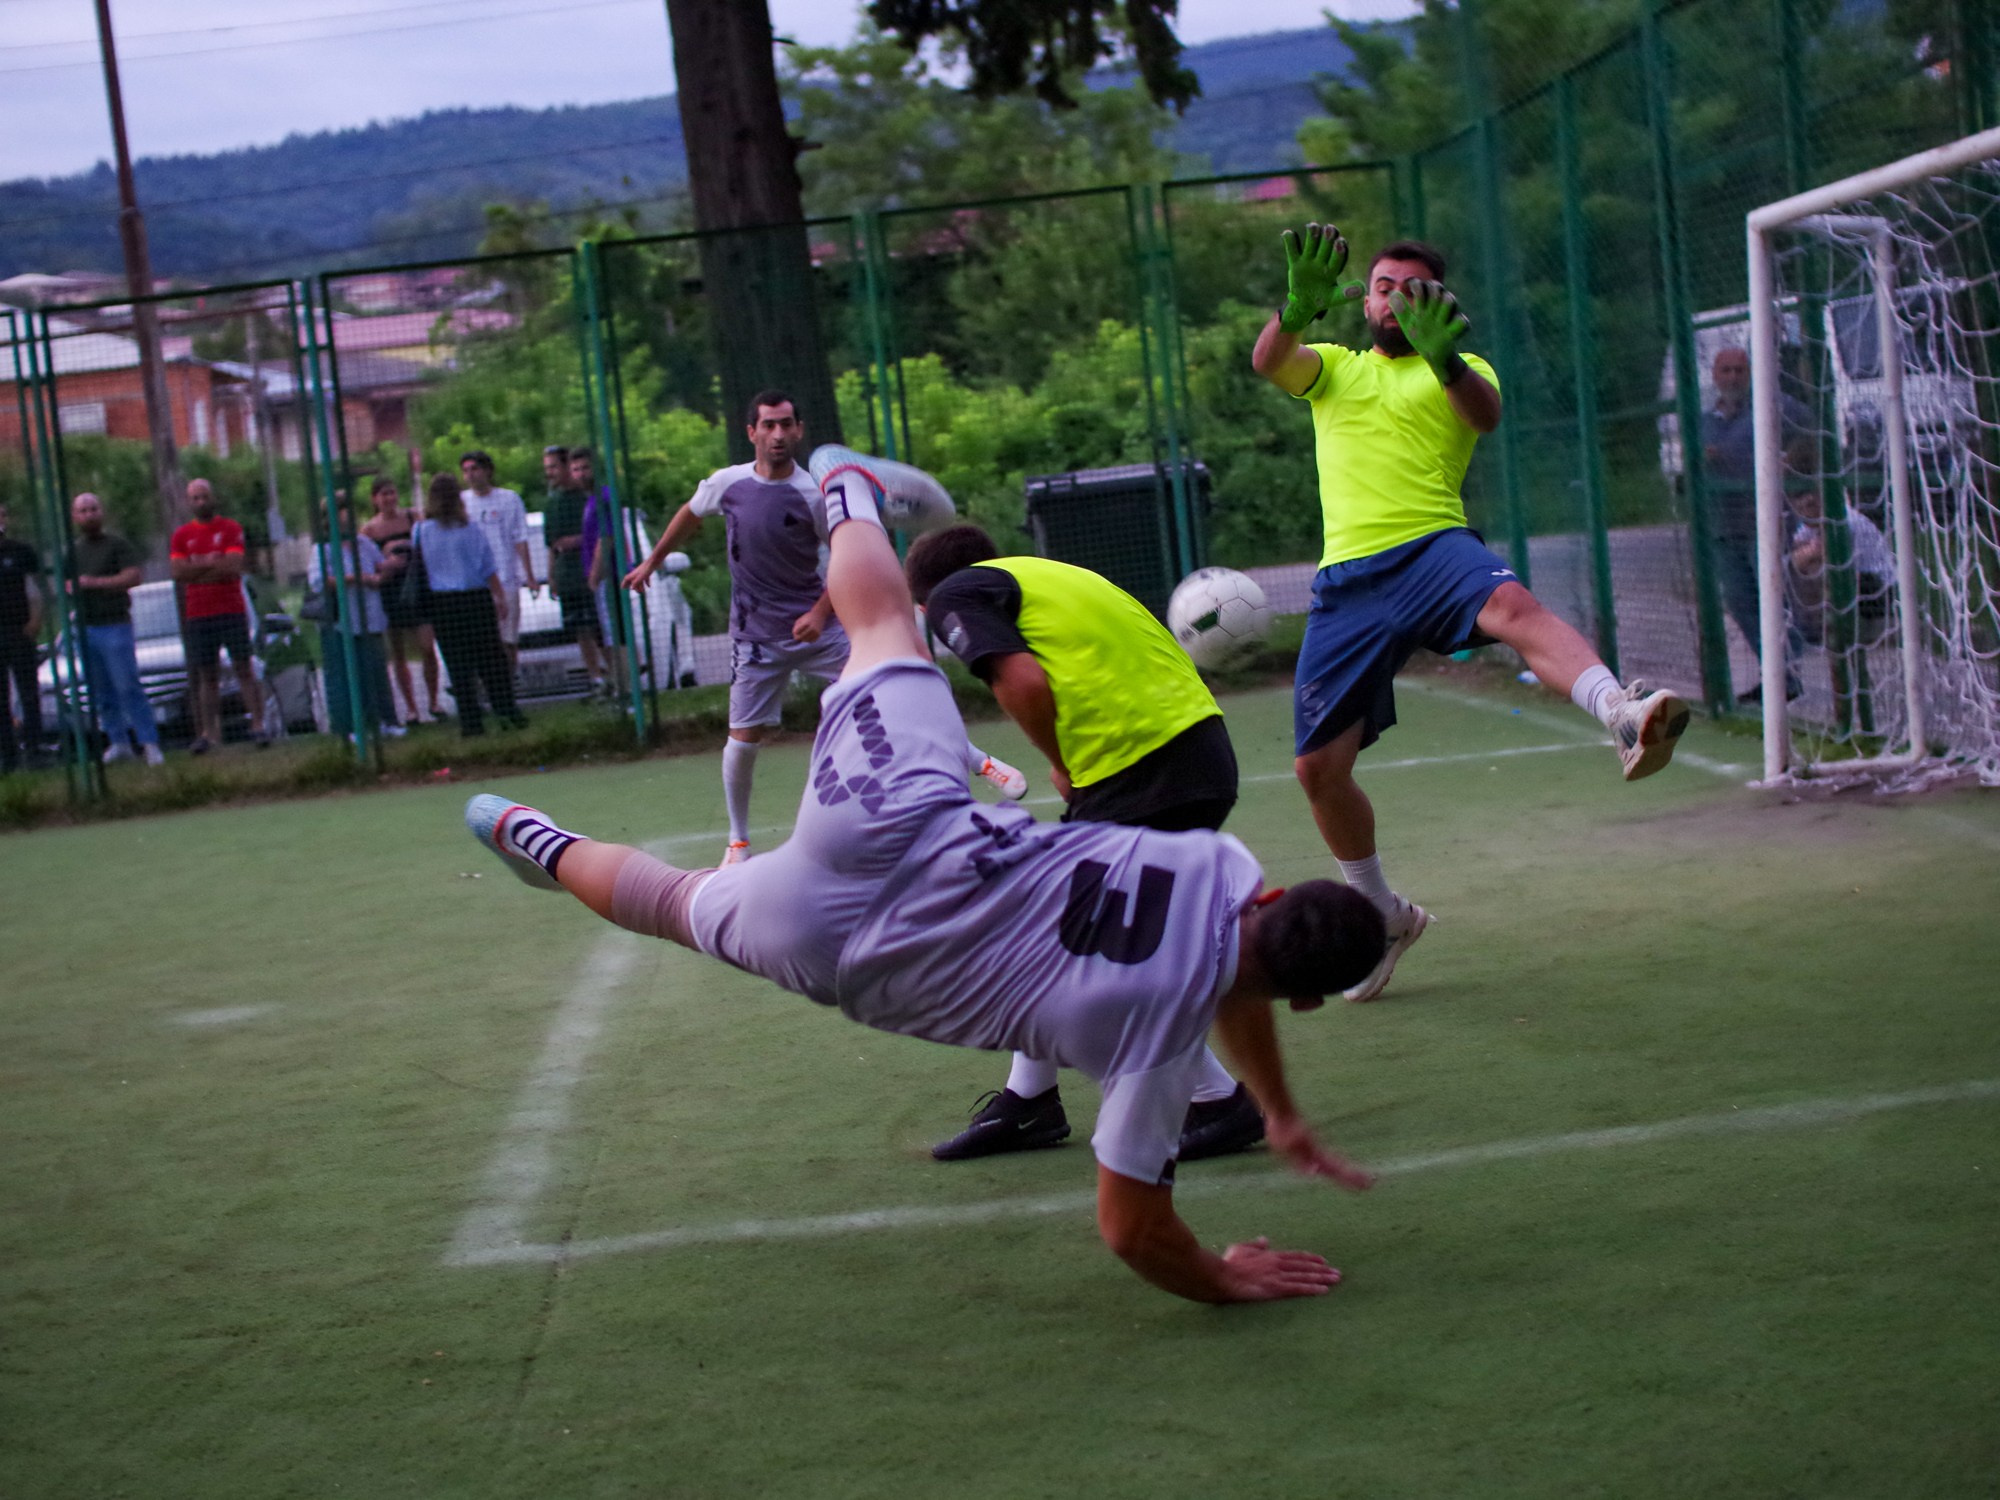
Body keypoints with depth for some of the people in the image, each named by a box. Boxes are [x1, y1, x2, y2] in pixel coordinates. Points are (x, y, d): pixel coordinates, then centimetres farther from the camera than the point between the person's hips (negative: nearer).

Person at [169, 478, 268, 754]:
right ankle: (208, 734, 4)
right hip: (197, 615, 2)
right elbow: (178, 572, -3)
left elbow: (234, 567, -10)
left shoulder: (231, 529, 2)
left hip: (232, 610, -2)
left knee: (244, 669, -5)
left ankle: (258, 726, -6)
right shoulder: (181, 535, 10)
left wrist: (197, 566, -6)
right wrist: (212, 563, -9)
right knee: (206, 676, 4)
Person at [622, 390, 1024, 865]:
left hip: (816, 625, -1)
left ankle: (980, 763, 7)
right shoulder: (727, 483, -4)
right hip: (756, 635, 1)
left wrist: (820, 612, -13)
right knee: (743, 738, -3)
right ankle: (738, 841, 16)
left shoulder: (815, 494, -11)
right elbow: (689, 515, 18)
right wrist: (651, 562, 25)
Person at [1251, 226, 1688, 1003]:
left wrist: (1443, 357, -34)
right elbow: (1269, 362, -3)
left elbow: (1486, 414, -11)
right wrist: (1298, 305, -27)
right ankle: (1383, 915, 25)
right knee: (1318, 766, 2)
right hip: (1349, 580, 3)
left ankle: (1624, 714, -64)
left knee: (1513, 604, -37)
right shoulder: (1332, 368, 21)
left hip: (1433, 550, -3)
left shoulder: (1461, 370, 15)